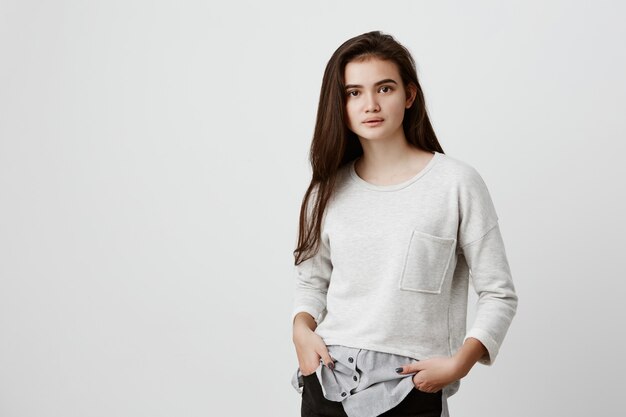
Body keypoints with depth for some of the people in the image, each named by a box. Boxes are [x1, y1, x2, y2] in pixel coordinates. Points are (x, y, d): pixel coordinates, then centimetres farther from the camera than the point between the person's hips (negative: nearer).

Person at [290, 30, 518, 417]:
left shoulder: (458, 182, -8)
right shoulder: (329, 190, 4)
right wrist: (302, 329, -3)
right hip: (326, 383, 3)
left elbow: (499, 294, -5)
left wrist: (459, 363, -17)